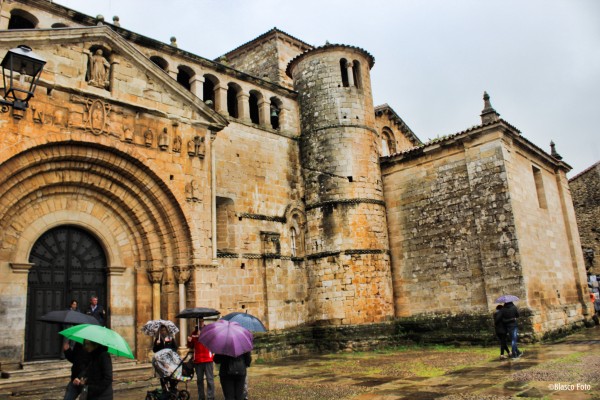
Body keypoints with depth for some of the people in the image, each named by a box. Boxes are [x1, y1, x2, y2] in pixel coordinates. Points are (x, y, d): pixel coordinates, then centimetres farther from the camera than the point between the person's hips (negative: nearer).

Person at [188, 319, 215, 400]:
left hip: (208, 359, -4)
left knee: (210, 379, -5)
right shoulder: (194, 333, 12)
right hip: (197, 360, 4)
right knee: (199, 380, 12)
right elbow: (191, 346, 15)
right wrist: (189, 341, -7)